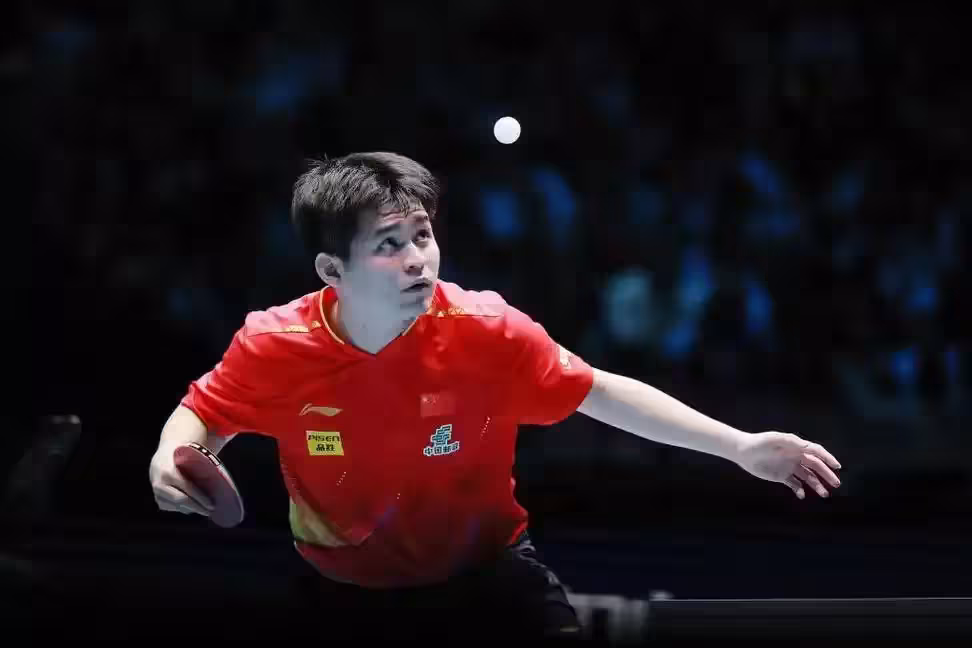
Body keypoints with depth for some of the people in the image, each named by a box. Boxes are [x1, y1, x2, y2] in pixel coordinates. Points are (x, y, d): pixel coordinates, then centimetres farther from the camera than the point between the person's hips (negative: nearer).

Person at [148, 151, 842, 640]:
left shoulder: (486, 330, -22)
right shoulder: (274, 346, -21)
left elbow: (599, 392, -11)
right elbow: (204, 414, 0)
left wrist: (739, 446, -14)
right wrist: (170, 460, -24)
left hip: (486, 572, 0)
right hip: (340, 589, 1)